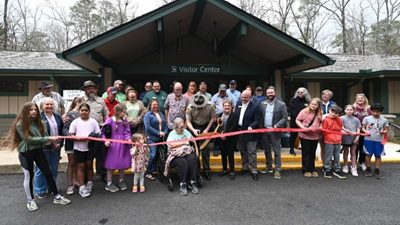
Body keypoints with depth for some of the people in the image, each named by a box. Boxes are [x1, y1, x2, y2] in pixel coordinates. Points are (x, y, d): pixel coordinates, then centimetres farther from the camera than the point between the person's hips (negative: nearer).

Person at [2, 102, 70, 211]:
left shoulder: (39, 123, 3)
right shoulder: (20, 124, -13)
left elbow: (44, 135, 7)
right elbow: (29, 139, -20)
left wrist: (51, 141, -15)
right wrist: (48, 139, -23)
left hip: (38, 151, 5)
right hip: (25, 153, -5)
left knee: (48, 172, 6)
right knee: (28, 176, 7)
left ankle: (57, 197, 16)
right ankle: (30, 200, 24)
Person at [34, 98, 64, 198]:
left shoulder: (57, 117, 9)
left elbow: (62, 131, 11)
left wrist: (60, 143, 0)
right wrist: (51, 143, -16)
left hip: (56, 147, 6)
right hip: (44, 148, -5)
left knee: (54, 169, 15)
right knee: (41, 169, 5)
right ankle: (40, 191, 19)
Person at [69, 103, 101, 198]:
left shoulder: (93, 121, 0)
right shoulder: (75, 122, 0)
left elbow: (98, 134, 0)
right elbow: (71, 136, -2)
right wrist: (79, 138, -20)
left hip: (90, 147, 1)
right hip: (79, 148, 0)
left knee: (89, 165, 12)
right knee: (81, 166, 5)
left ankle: (89, 184, 30)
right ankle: (82, 187, 11)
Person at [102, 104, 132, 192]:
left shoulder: (125, 121, 0)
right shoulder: (110, 120, -10)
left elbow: (127, 132, -1)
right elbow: (103, 132, -7)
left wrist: (128, 138, -19)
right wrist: (105, 141, -19)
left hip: (122, 145, 4)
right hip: (112, 145, -4)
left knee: (122, 163, 14)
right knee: (111, 164, 6)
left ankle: (121, 181, 32)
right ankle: (109, 183, 19)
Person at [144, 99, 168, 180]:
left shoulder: (161, 114, 16)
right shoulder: (148, 115, -2)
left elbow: (165, 124, 15)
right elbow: (147, 127, -13)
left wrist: (165, 132, -4)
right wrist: (158, 133, -15)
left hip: (161, 138, 6)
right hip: (152, 138, -6)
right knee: (153, 155, -11)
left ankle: (154, 170, 22)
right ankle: (148, 172, 2)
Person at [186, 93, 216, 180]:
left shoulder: (210, 106, -20)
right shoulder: (190, 107, -20)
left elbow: (213, 118, -9)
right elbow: (188, 121, -16)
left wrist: (207, 130, -15)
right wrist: (193, 130, -34)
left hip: (206, 127, 0)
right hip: (194, 127, 0)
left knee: (206, 150, 3)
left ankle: (206, 170, 15)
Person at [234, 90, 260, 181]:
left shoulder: (254, 106, -12)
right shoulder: (238, 104, 5)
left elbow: (257, 120, -12)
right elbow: (234, 116, 10)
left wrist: (251, 126, -28)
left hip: (249, 133, -6)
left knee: (251, 152, 0)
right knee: (243, 151, 18)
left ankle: (254, 171, 10)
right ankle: (245, 167, 33)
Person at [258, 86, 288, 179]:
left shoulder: (281, 104, -4)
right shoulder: (262, 103, 7)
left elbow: (285, 118, -7)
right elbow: (260, 117, 8)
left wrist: (277, 125, -19)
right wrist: (261, 128, 0)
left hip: (275, 131, -4)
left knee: (276, 151, 0)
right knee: (267, 150, 15)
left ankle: (277, 170, 7)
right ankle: (269, 167, 29)